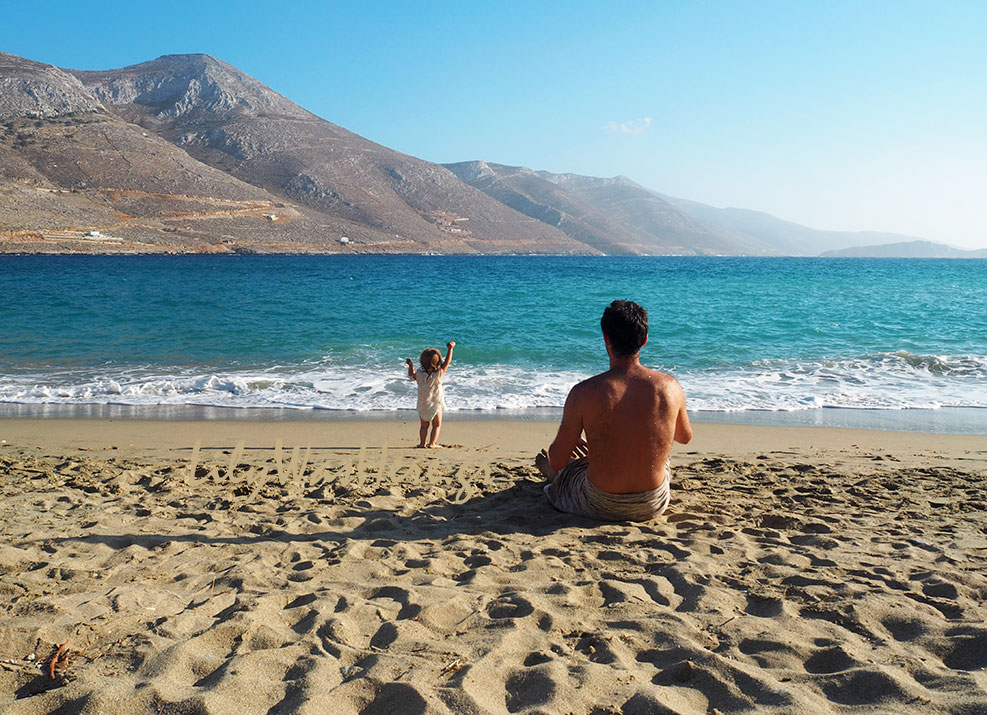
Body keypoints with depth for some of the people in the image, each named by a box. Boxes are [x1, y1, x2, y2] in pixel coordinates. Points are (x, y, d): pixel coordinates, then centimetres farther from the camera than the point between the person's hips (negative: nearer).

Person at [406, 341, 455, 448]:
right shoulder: (438, 374, -20)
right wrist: (450, 349, -11)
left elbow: (411, 376, 10)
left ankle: (422, 442, 11)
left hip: (422, 405, 3)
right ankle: (432, 443, 3)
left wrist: (410, 365, 10)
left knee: (424, 425, 17)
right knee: (437, 425, 12)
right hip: (435, 404, -3)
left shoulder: (419, 375, -13)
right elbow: (447, 362, -13)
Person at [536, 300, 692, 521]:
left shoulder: (584, 393, -19)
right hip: (654, 506, 3)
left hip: (601, 508, -3)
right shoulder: (670, 387, -12)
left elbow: (557, 461, -9)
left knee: (561, 469, 30)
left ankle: (553, 477, 65)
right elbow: (685, 436, 9)